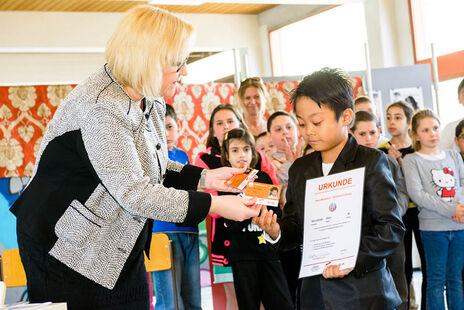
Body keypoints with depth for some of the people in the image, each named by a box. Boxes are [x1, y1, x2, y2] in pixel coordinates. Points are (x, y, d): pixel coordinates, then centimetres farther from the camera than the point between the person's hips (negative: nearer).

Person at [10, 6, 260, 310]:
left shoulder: (151, 101, 2)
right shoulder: (100, 108, -28)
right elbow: (133, 192, -30)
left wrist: (205, 178, -2)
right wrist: (215, 205, -27)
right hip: (69, 250, -8)